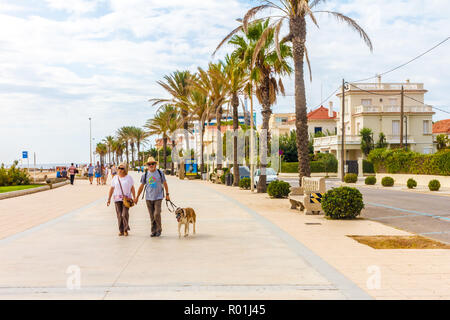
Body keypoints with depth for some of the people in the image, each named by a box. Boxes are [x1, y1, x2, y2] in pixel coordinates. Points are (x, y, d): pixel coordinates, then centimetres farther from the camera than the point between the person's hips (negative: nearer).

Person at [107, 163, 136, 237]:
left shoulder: (129, 177, 3)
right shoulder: (115, 178, 9)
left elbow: (132, 188, 3)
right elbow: (112, 189, 11)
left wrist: (134, 198, -4)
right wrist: (109, 199, 6)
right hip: (117, 199, 3)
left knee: (125, 214, -10)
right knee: (119, 215, 2)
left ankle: (126, 230, 4)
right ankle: (121, 230, 11)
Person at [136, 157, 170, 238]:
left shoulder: (160, 173, -1)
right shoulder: (145, 175, 3)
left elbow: (165, 184, 8)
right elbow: (141, 186, 10)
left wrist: (167, 194, 7)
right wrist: (137, 197, 11)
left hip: (158, 197, -2)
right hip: (148, 198, 2)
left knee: (157, 214, -12)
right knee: (152, 216, 5)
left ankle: (159, 229, 7)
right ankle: (154, 231, 15)